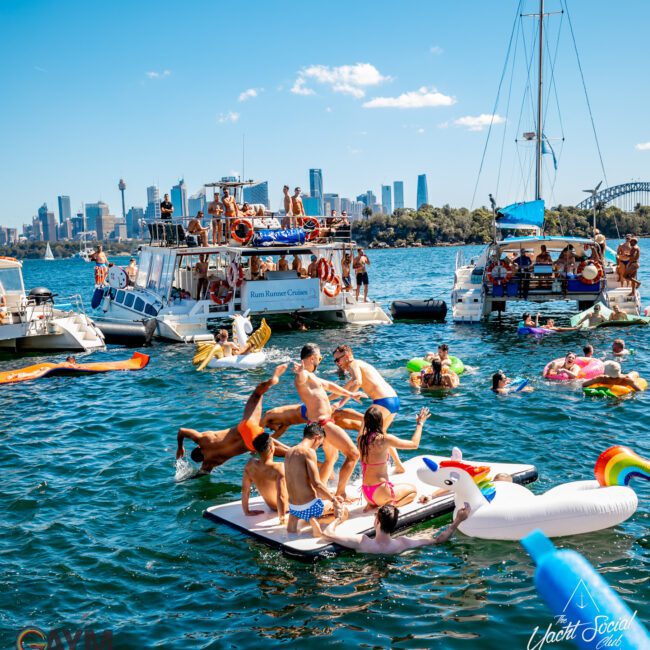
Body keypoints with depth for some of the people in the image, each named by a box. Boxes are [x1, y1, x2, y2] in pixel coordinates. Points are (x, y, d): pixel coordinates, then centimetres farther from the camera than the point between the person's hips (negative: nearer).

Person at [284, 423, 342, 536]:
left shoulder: (288, 452, 9)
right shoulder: (309, 452, -16)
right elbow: (316, 483, -21)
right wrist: (333, 499, -10)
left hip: (293, 507, 8)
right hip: (309, 506, -8)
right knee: (339, 507, 16)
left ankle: (293, 521, 14)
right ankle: (315, 519, -5)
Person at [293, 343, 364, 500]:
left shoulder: (311, 376, 17)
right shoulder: (304, 375, -16)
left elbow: (328, 385, 32)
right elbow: (300, 380, -41)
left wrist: (350, 394, 39)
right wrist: (301, 371, -65)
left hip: (325, 421, 11)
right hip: (322, 422, -11)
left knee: (332, 457, 28)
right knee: (353, 454, -9)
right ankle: (340, 494, -6)